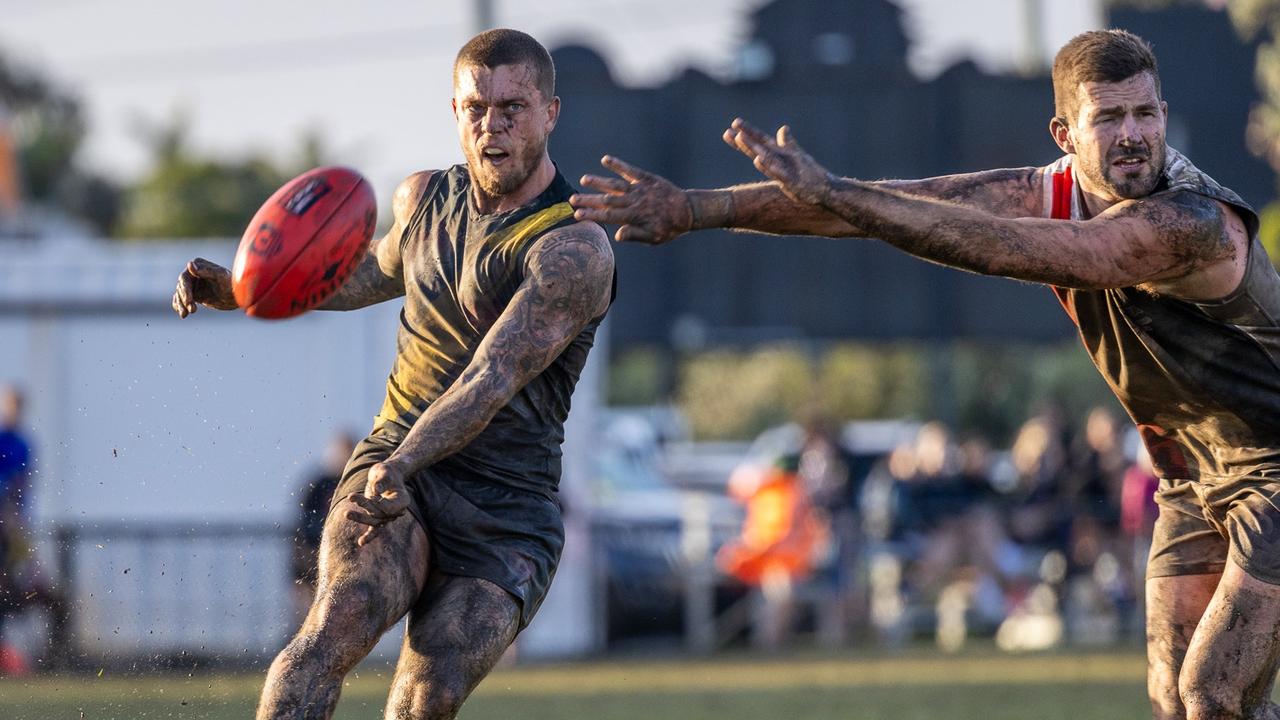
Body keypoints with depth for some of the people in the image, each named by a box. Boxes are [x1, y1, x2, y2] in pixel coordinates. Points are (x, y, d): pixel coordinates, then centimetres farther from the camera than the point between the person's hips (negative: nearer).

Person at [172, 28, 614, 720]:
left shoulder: (574, 248, -13)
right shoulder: (425, 198, 9)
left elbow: (495, 378, -25)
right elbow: (376, 273, 33)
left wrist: (402, 465, -40)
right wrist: (232, 287, 22)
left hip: (506, 513, -4)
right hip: (392, 463, 4)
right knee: (340, 622, -26)